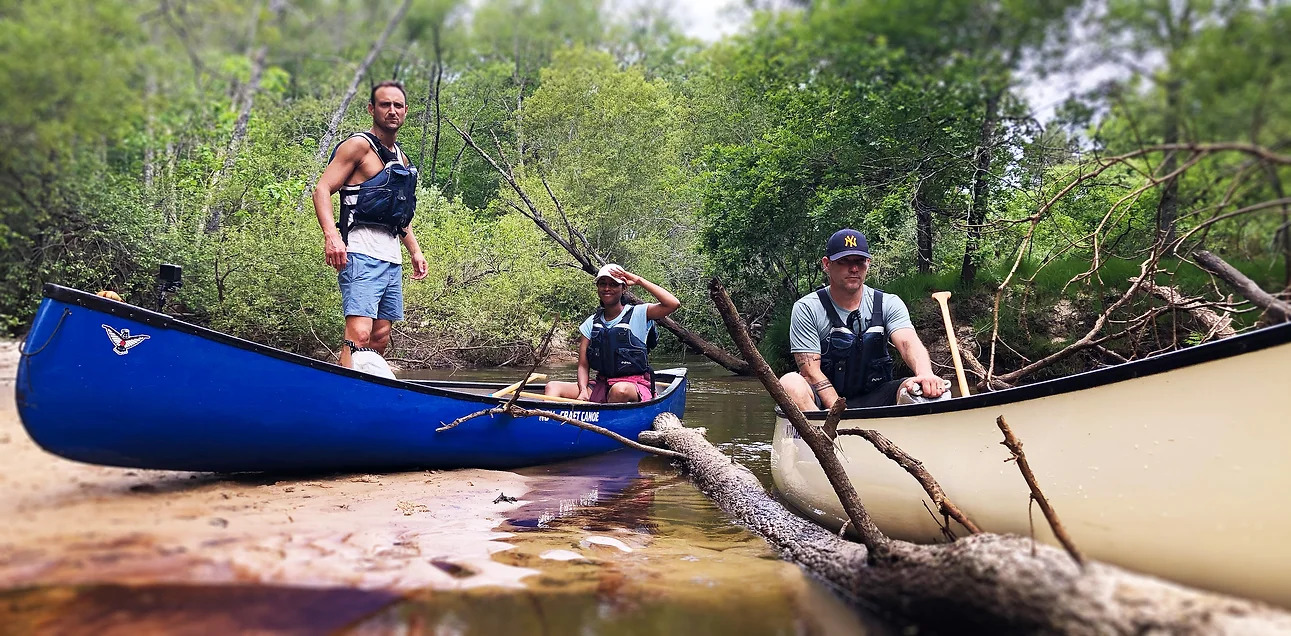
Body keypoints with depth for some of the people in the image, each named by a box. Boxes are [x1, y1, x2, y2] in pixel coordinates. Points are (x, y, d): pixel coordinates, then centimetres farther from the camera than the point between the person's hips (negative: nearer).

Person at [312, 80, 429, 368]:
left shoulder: (401, 159, 22)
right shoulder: (359, 145, -1)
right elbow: (322, 190, -11)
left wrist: (415, 251, 20)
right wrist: (331, 235, -26)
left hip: (392, 258, 8)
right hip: (362, 253, -8)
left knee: (380, 338, 7)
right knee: (359, 334, -20)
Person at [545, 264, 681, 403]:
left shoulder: (638, 314, 0)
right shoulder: (591, 323, 12)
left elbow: (674, 304, -17)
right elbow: (583, 365, 10)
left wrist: (638, 280, -11)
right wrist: (583, 391, -12)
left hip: (635, 387, -4)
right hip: (601, 385, 5)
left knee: (619, 389, -41)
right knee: (553, 387, -16)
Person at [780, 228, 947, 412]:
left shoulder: (888, 304, 4)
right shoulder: (807, 308, -4)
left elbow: (908, 342, -15)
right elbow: (810, 370, -10)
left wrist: (925, 374, -39)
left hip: (874, 398, 2)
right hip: (823, 400, -2)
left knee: (918, 388, -27)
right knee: (790, 383, -34)